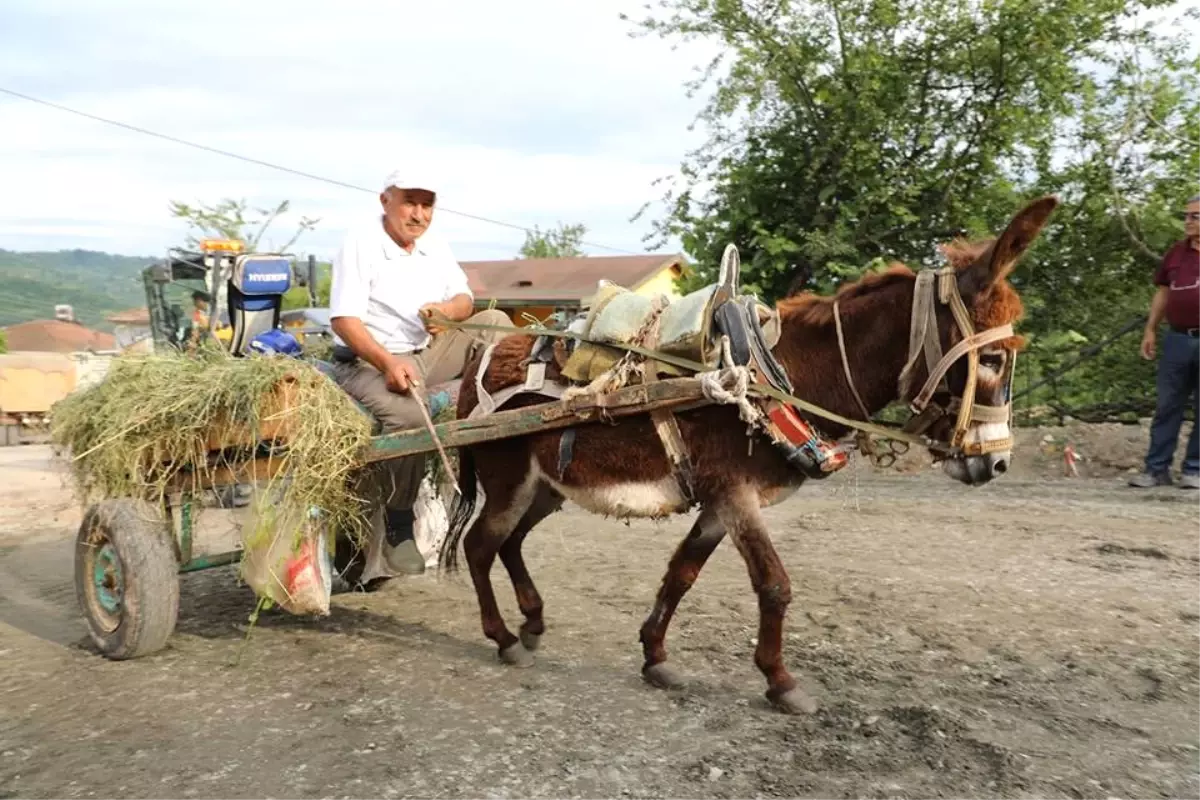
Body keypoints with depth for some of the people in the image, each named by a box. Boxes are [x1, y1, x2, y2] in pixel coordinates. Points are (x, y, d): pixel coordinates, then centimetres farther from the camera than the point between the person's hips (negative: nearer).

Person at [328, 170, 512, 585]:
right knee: (407, 412, -36)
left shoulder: (434, 246, 10)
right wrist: (389, 364, -32)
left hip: (428, 351, 7)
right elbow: (344, 319, -18)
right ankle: (395, 528, -20)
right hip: (369, 360, -7)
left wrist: (448, 310, -16)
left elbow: (465, 299, 10)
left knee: (494, 323, -4)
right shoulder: (360, 243, -11)